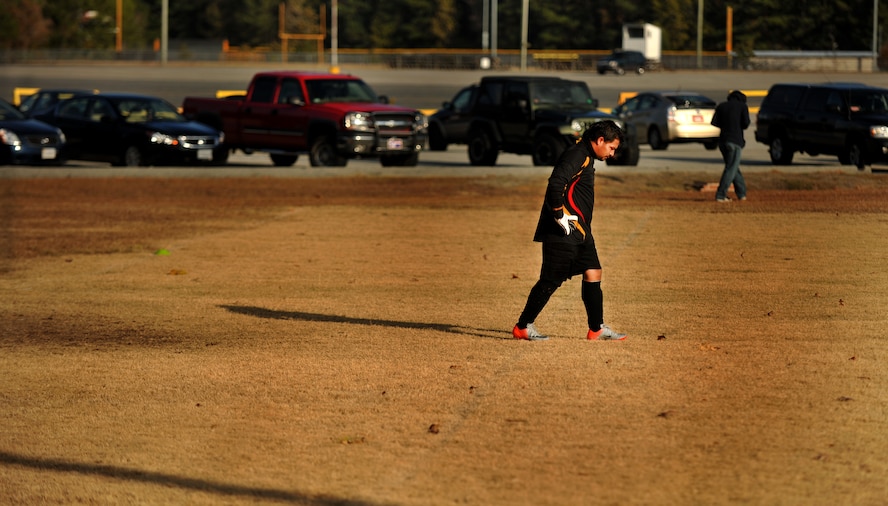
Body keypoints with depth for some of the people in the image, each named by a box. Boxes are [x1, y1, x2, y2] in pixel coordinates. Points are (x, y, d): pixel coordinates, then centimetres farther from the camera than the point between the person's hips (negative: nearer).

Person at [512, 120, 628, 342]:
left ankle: (597, 329, 13)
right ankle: (522, 327, 3)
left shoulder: (587, 158, 18)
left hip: (579, 232, 10)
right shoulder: (577, 156, -15)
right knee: (551, 280, -6)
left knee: (593, 274, 8)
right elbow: (556, 183, -28)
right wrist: (560, 215, -24)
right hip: (563, 232, -10)